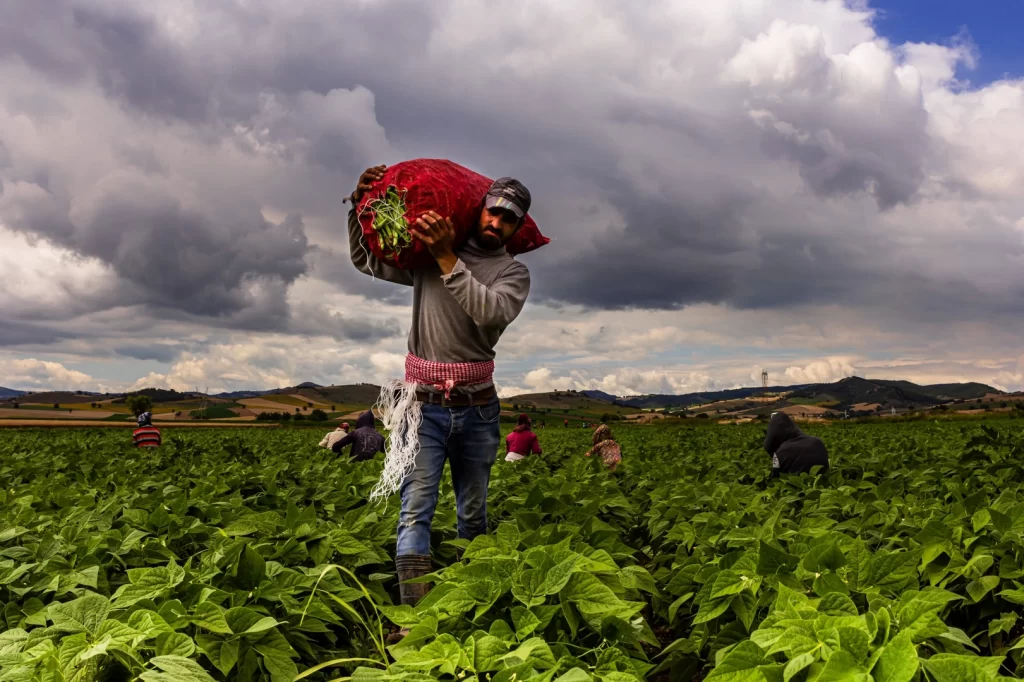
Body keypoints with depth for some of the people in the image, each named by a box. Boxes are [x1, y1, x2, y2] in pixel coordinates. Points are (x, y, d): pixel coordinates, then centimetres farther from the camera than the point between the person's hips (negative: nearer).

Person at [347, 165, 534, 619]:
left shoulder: (514, 272, 3)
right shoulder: (426, 256, 8)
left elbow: (491, 312, -18)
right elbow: (365, 261, 16)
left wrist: (447, 258, -21)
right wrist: (360, 207, 2)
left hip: (477, 409, 1)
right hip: (423, 405, 0)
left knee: (473, 513, 11)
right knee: (416, 510, -10)